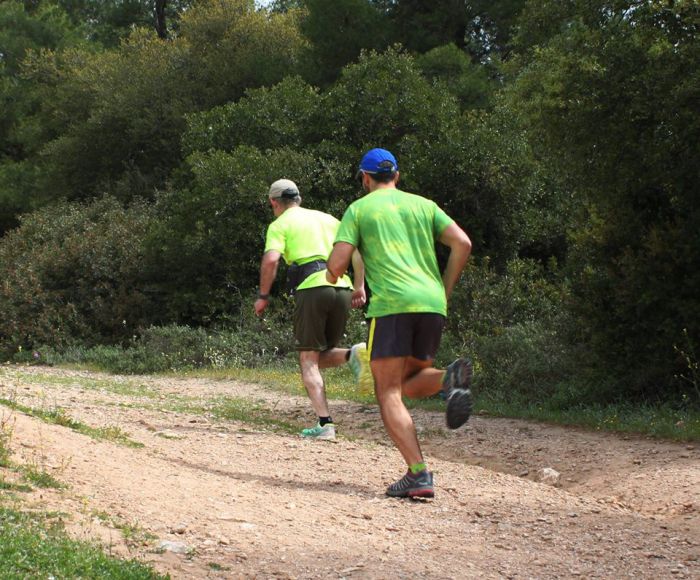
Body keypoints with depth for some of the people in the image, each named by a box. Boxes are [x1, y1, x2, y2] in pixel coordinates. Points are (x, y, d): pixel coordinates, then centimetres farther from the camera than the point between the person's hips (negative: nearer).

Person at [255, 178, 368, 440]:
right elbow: (357, 248, 14)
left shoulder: (280, 225, 9)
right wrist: (359, 286, 12)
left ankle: (325, 423, -14)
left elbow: (271, 260, -9)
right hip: (341, 289, 5)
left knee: (309, 362, 1)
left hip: (311, 288, -5)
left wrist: (263, 296, 1)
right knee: (322, 357, 18)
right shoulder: (327, 219, 26)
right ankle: (352, 355, -14)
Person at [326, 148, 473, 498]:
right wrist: (444, 291, 16)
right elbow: (462, 243, 7)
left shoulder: (358, 209, 10)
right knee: (410, 384, 20)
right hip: (432, 304, 4)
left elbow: (337, 263, 1)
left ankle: (418, 474, -20)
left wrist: (333, 275, 24)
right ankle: (449, 378, -16)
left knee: (389, 394, -3)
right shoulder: (423, 205, 20)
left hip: (391, 304, -4)